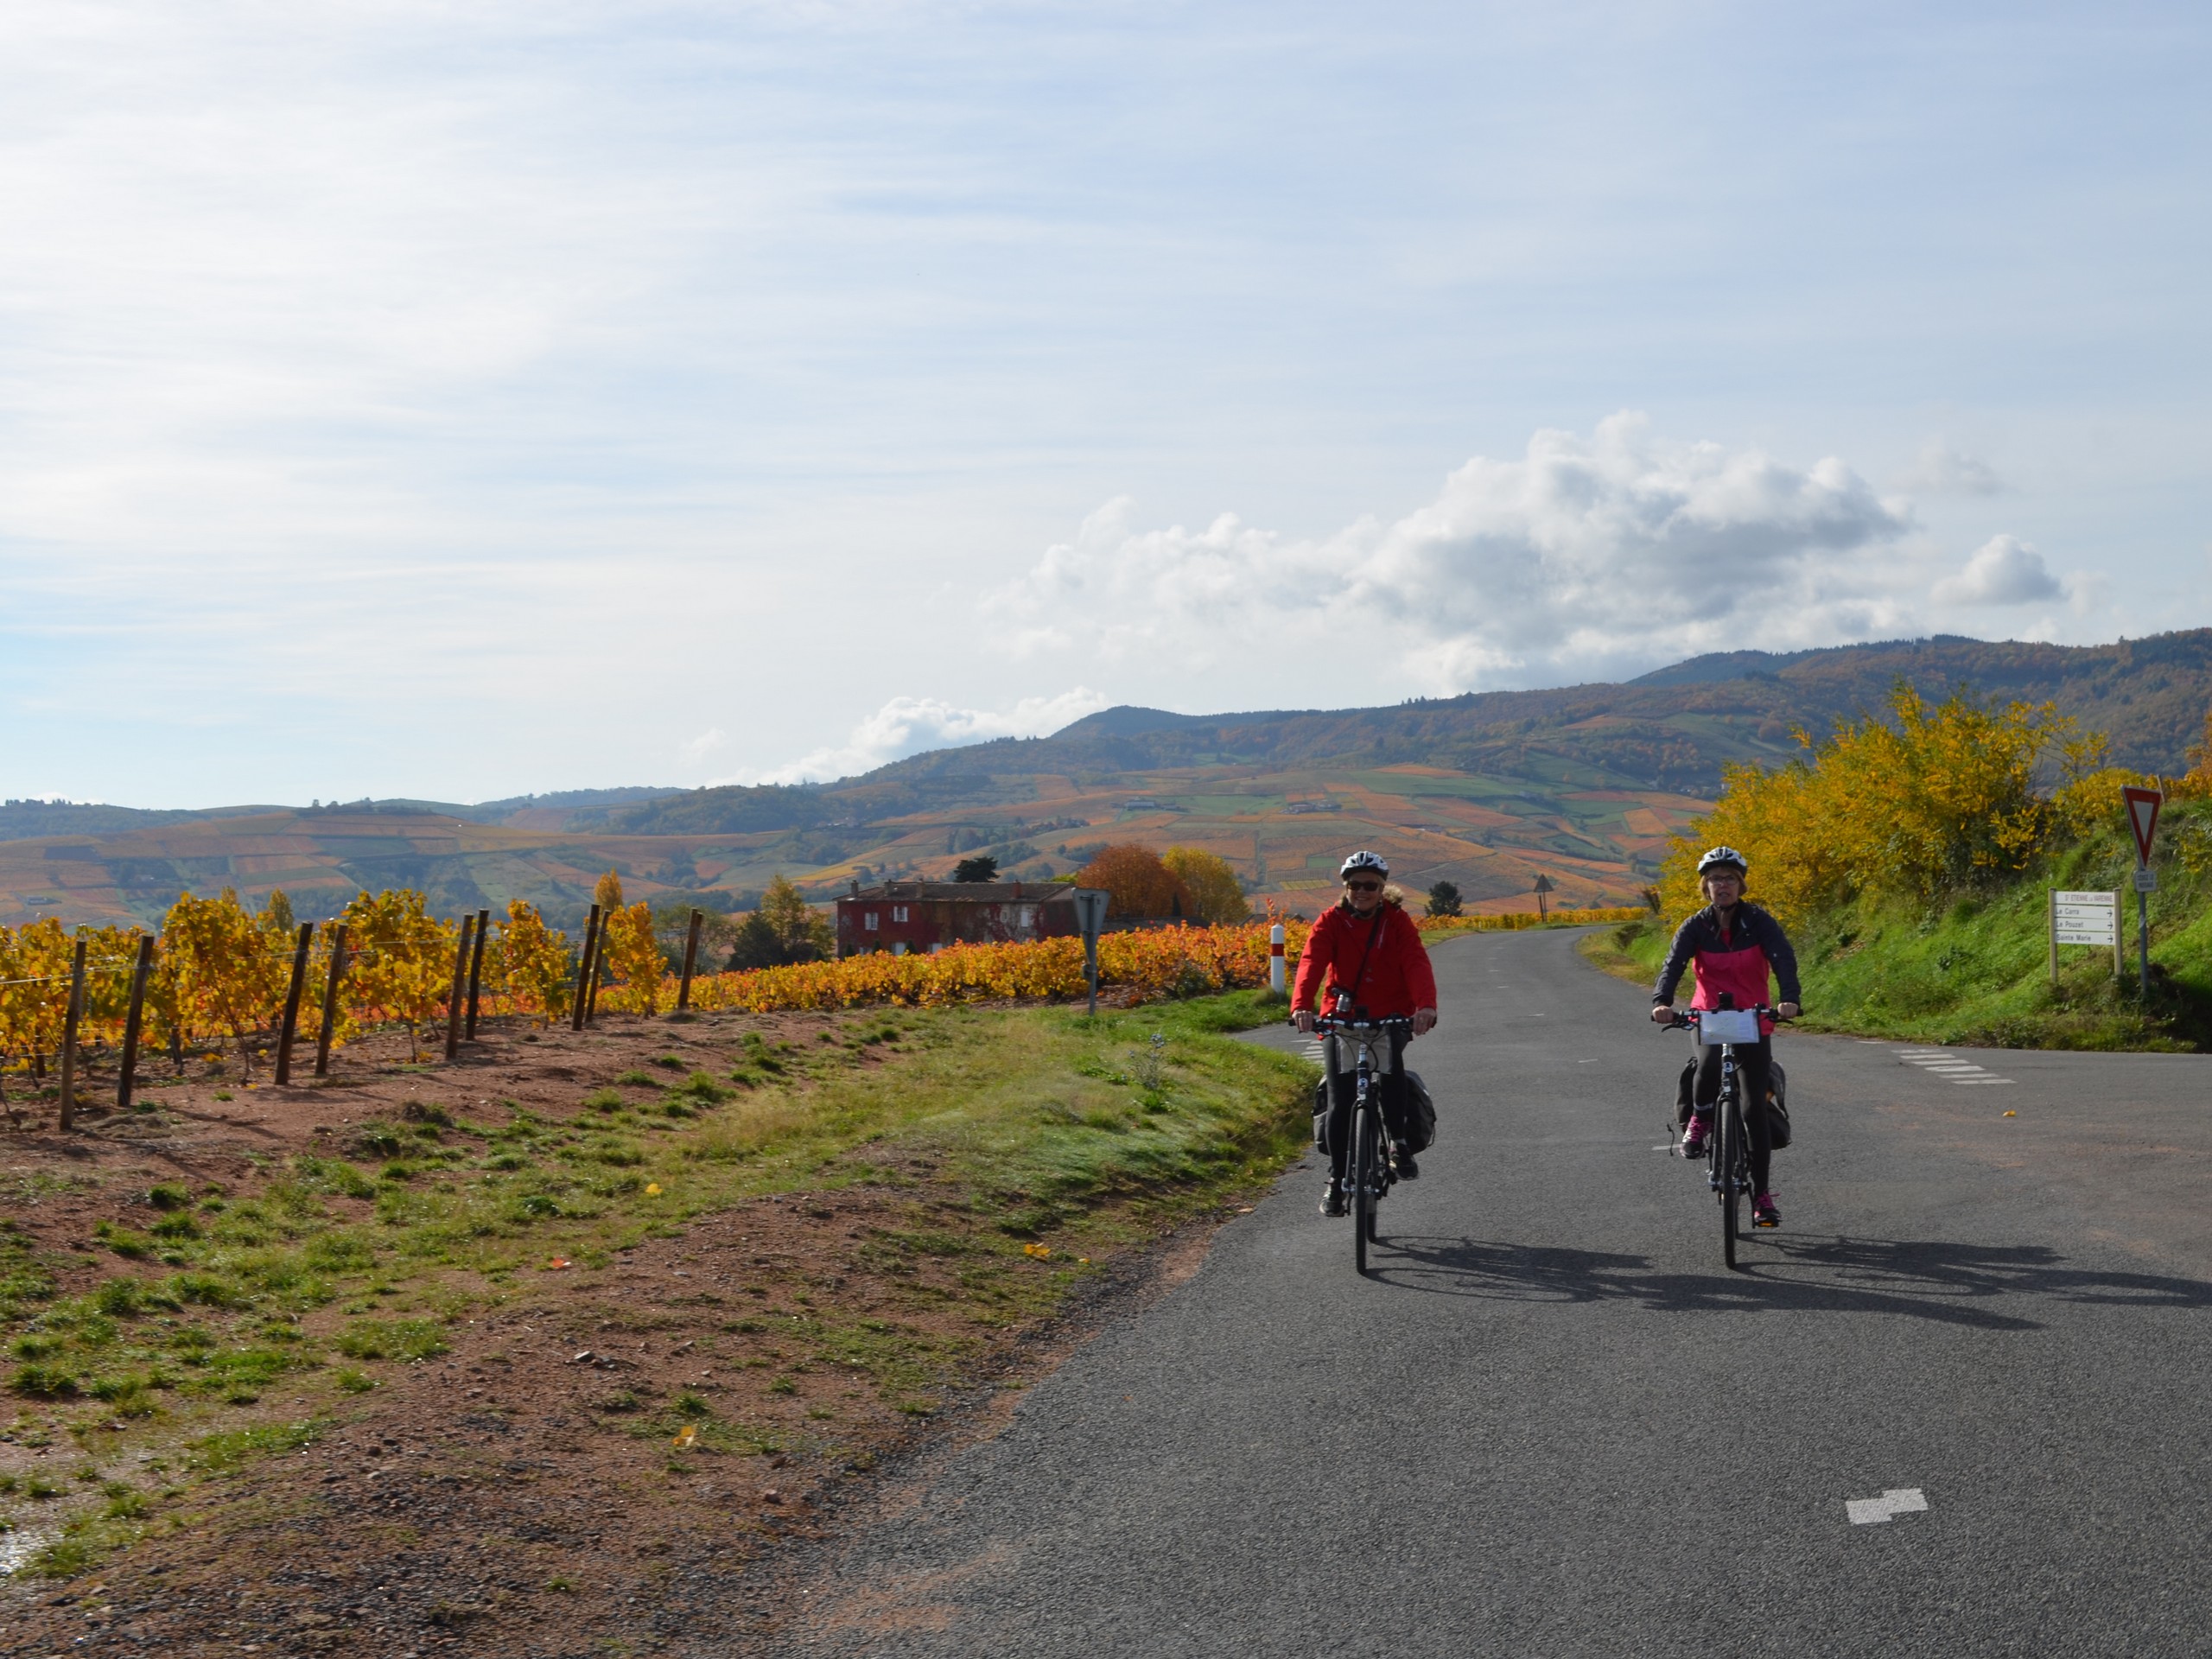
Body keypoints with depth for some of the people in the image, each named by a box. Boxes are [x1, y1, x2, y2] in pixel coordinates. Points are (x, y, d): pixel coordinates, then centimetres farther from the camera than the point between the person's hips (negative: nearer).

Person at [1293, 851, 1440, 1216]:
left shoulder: (1397, 921, -2)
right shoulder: (1331, 921, -2)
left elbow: (1416, 963, -17)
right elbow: (1312, 962, -18)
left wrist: (1426, 1005, -37)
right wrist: (1301, 1005, -38)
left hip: (1390, 1016, -1)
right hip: (1342, 1017, 1)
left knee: (1390, 1056, -34)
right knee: (1340, 1102, -5)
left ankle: (1398, 1142, -20)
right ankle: (1336, 1180, 10)